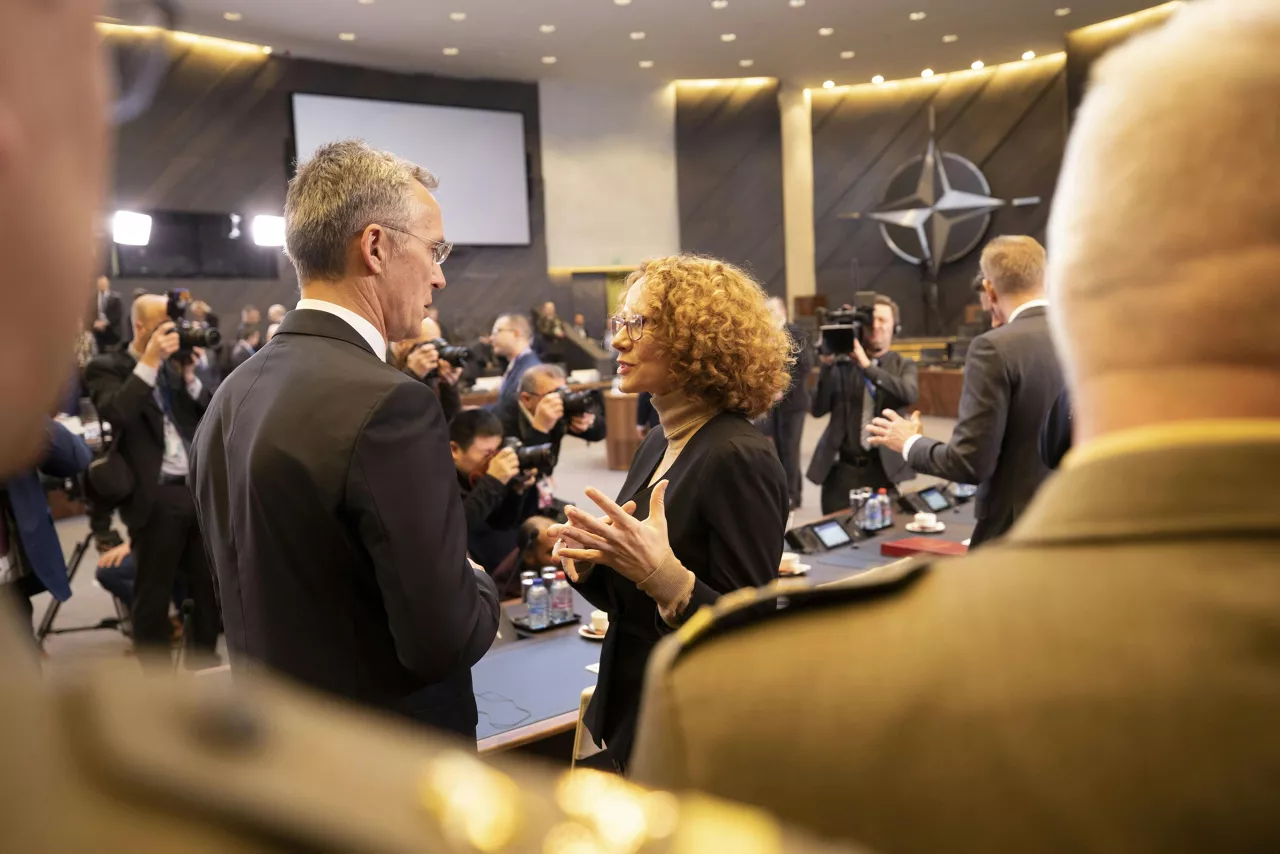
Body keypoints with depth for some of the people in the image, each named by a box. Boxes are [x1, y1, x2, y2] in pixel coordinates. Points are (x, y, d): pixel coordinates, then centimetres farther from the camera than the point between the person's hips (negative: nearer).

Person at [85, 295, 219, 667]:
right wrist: (149, 361, -21)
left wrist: (190, 376, -4)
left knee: (209, 585, 13)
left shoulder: (177, 362, 14)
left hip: (200, 488, 6)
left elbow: (209, 416, 10)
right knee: (153, 595, 6)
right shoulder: (106, 368, -2)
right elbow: (116, 414, -21)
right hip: (156, 497, -5)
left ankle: (203, 666, 28)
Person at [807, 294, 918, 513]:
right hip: (841, 468, 0)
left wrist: (867, 366, -20)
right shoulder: (841, 364, 4)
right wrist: (827, 365, -12)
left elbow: (910, 395, -16)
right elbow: (818, 409, -2)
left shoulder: (904, 365, 7)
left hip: (883, 468, 0)